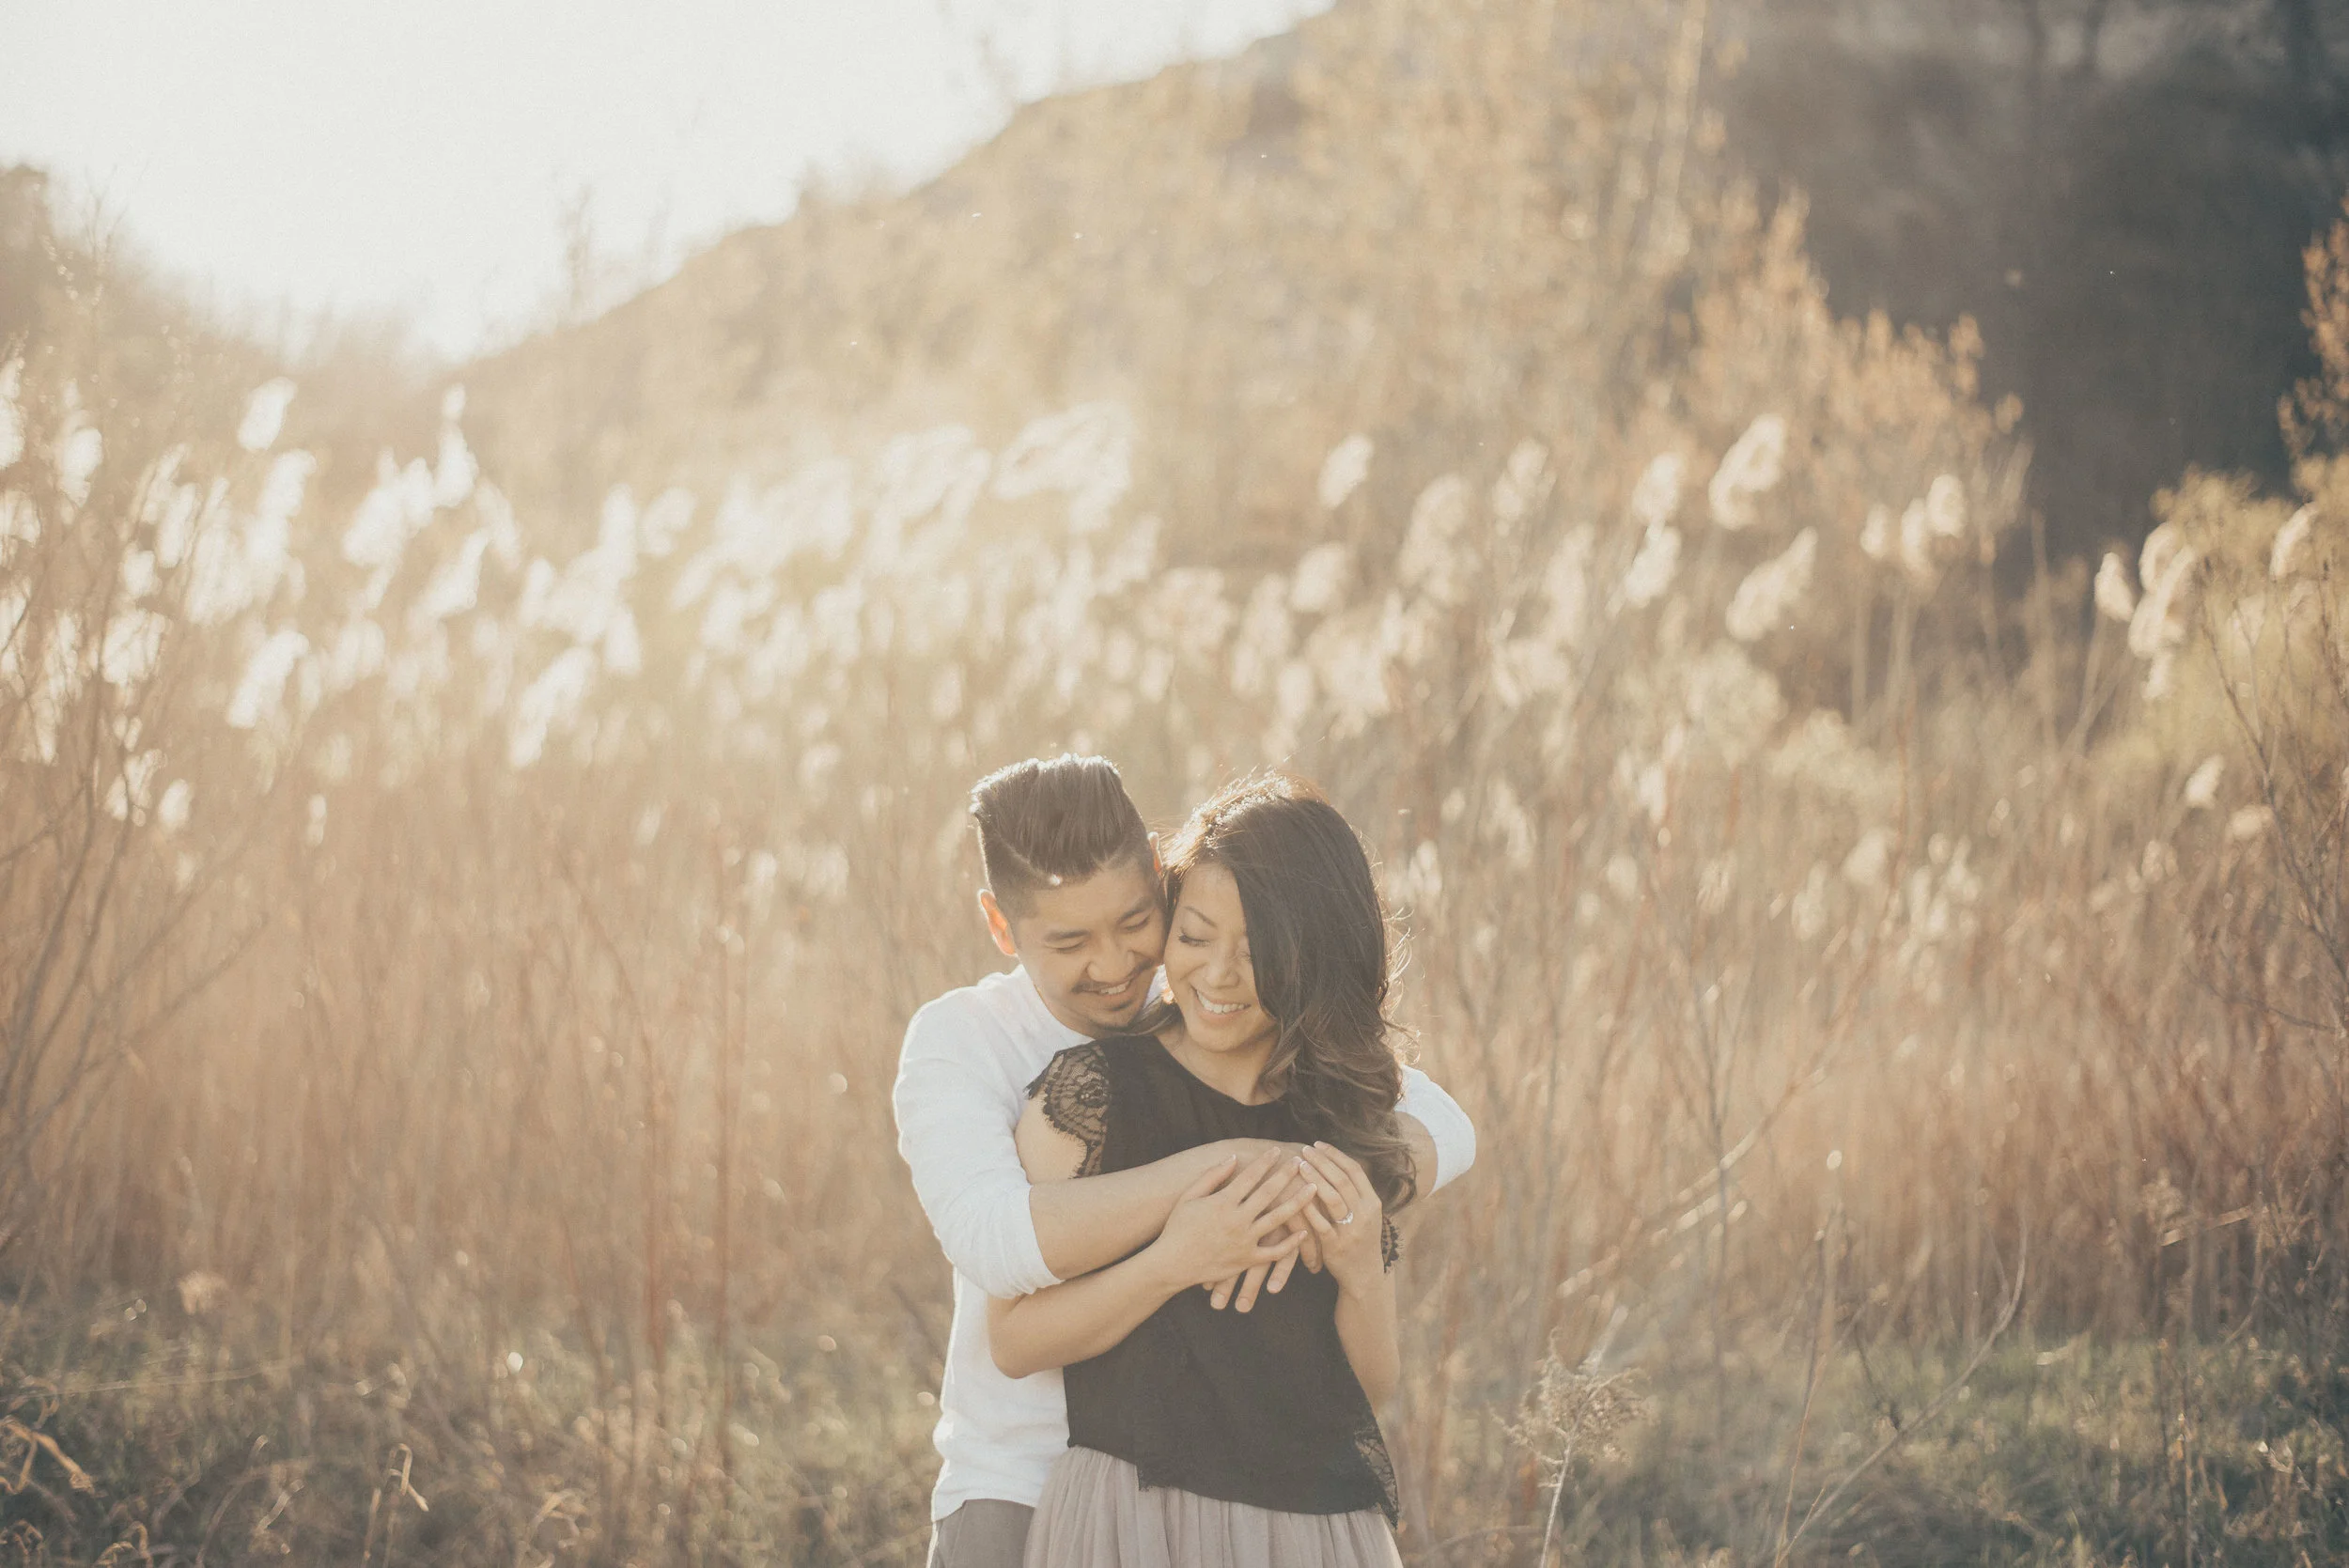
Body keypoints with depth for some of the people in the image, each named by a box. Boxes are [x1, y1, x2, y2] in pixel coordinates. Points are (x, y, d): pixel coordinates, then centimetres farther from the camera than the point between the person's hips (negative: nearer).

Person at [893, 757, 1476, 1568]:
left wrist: (1310, 1188, -27)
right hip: (1021, 1492, -3)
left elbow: (1441, 1131, -6)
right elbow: (994, 1242, -27)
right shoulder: (957, 1042, -8)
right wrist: (1231, 1165, -31)